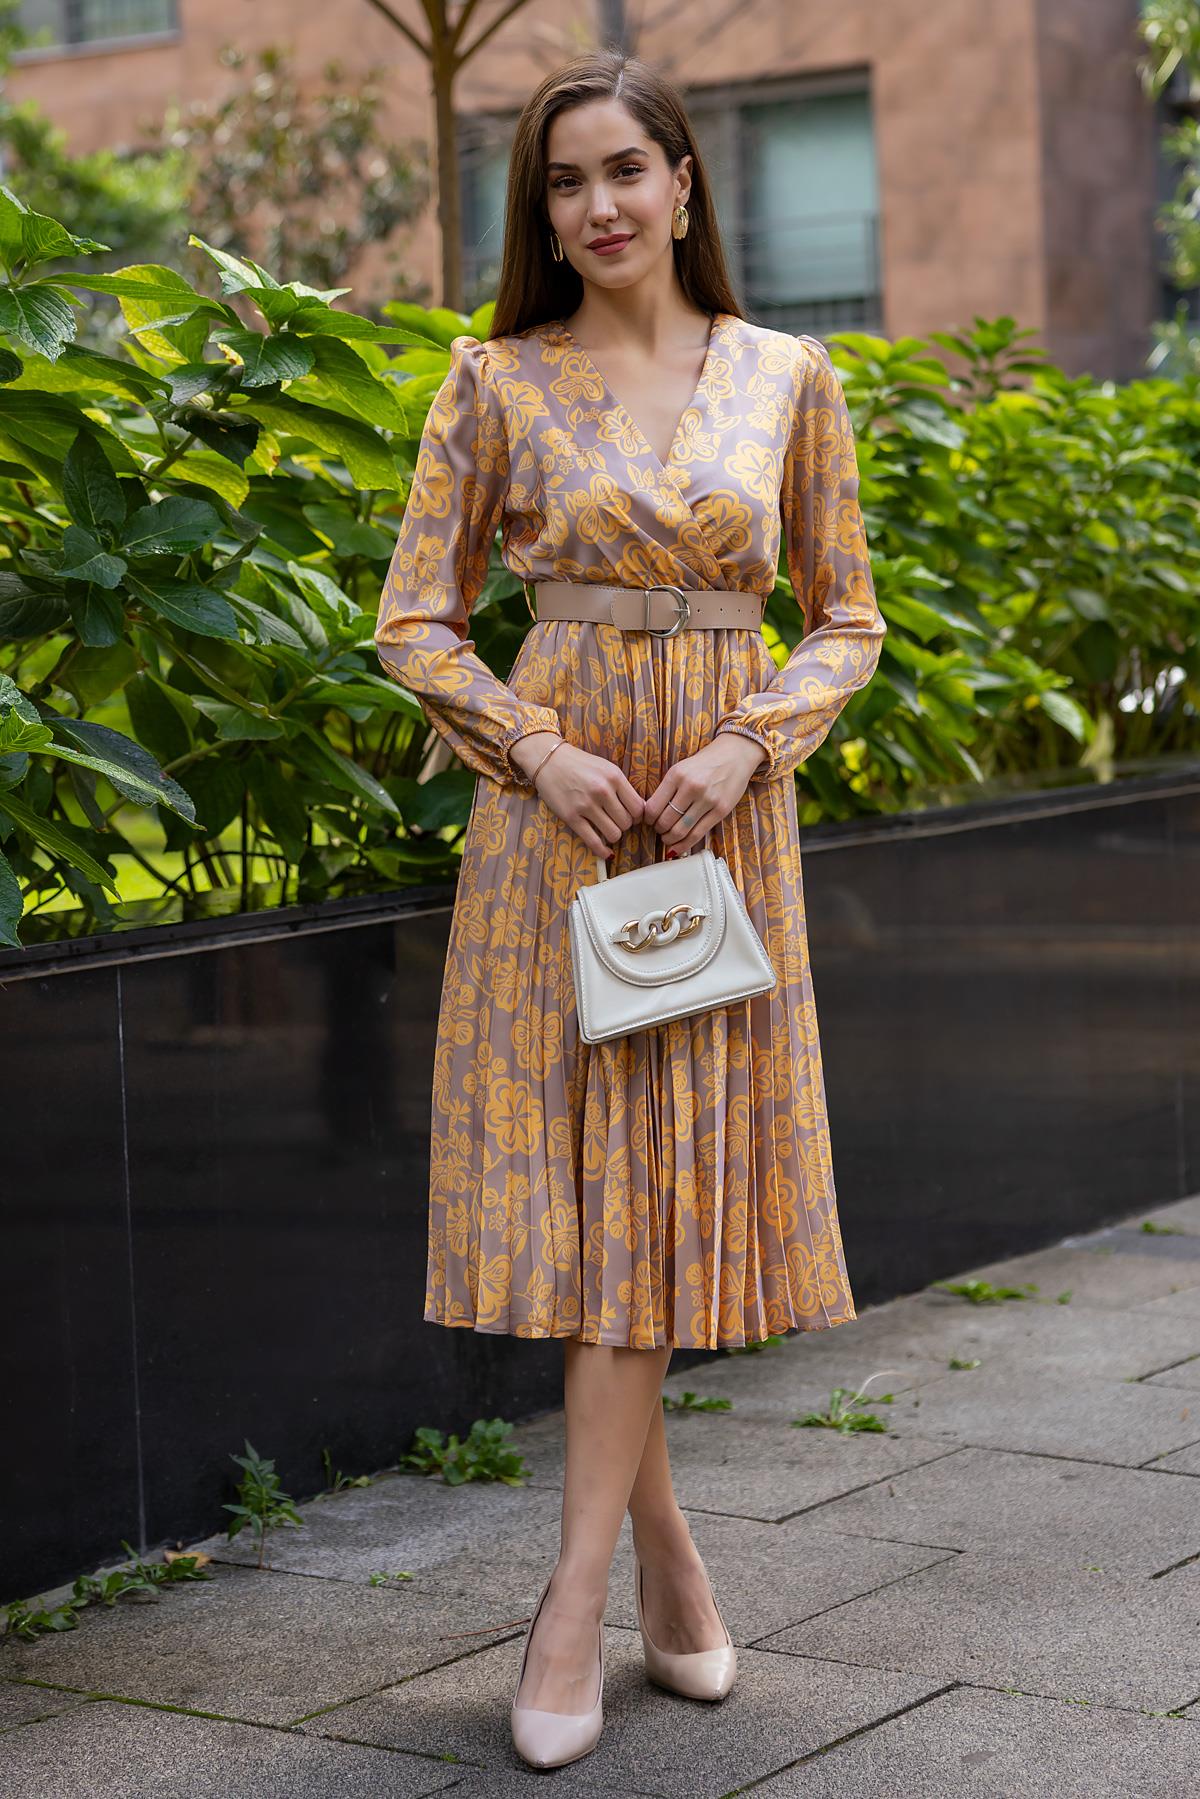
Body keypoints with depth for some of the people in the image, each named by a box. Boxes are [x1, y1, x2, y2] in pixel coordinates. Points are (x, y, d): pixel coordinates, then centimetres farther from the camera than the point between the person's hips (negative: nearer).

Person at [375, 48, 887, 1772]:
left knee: (657, 1171, -1)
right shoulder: (497, 381, 2)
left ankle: (576, 1597, 4)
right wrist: (538, 749, -12)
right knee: (575, 1164, -1)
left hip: (724, 803, 1)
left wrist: (743, 745, -9)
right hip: (556, 791, 0)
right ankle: (665, 1542, 15)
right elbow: (417, 622, 3)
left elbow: (849, 620, 7)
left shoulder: (787, 378, 4)